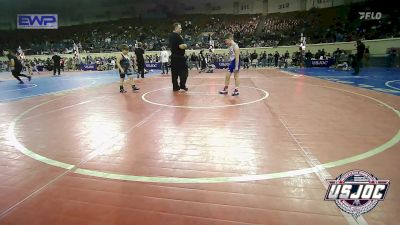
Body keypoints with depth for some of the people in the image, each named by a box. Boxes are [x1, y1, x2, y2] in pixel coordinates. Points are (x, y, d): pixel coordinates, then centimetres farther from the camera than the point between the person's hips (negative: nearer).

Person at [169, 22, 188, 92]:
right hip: (179, 56, -9)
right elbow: (181, 46, -24)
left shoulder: (171, 36, 14)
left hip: (173, 56, 9)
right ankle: (182, 85, 0)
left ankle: (175, 87, 12)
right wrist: (185, 46, -4)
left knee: (174, 72, 9)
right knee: (183, 71, 0)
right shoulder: (177, 36, -15)